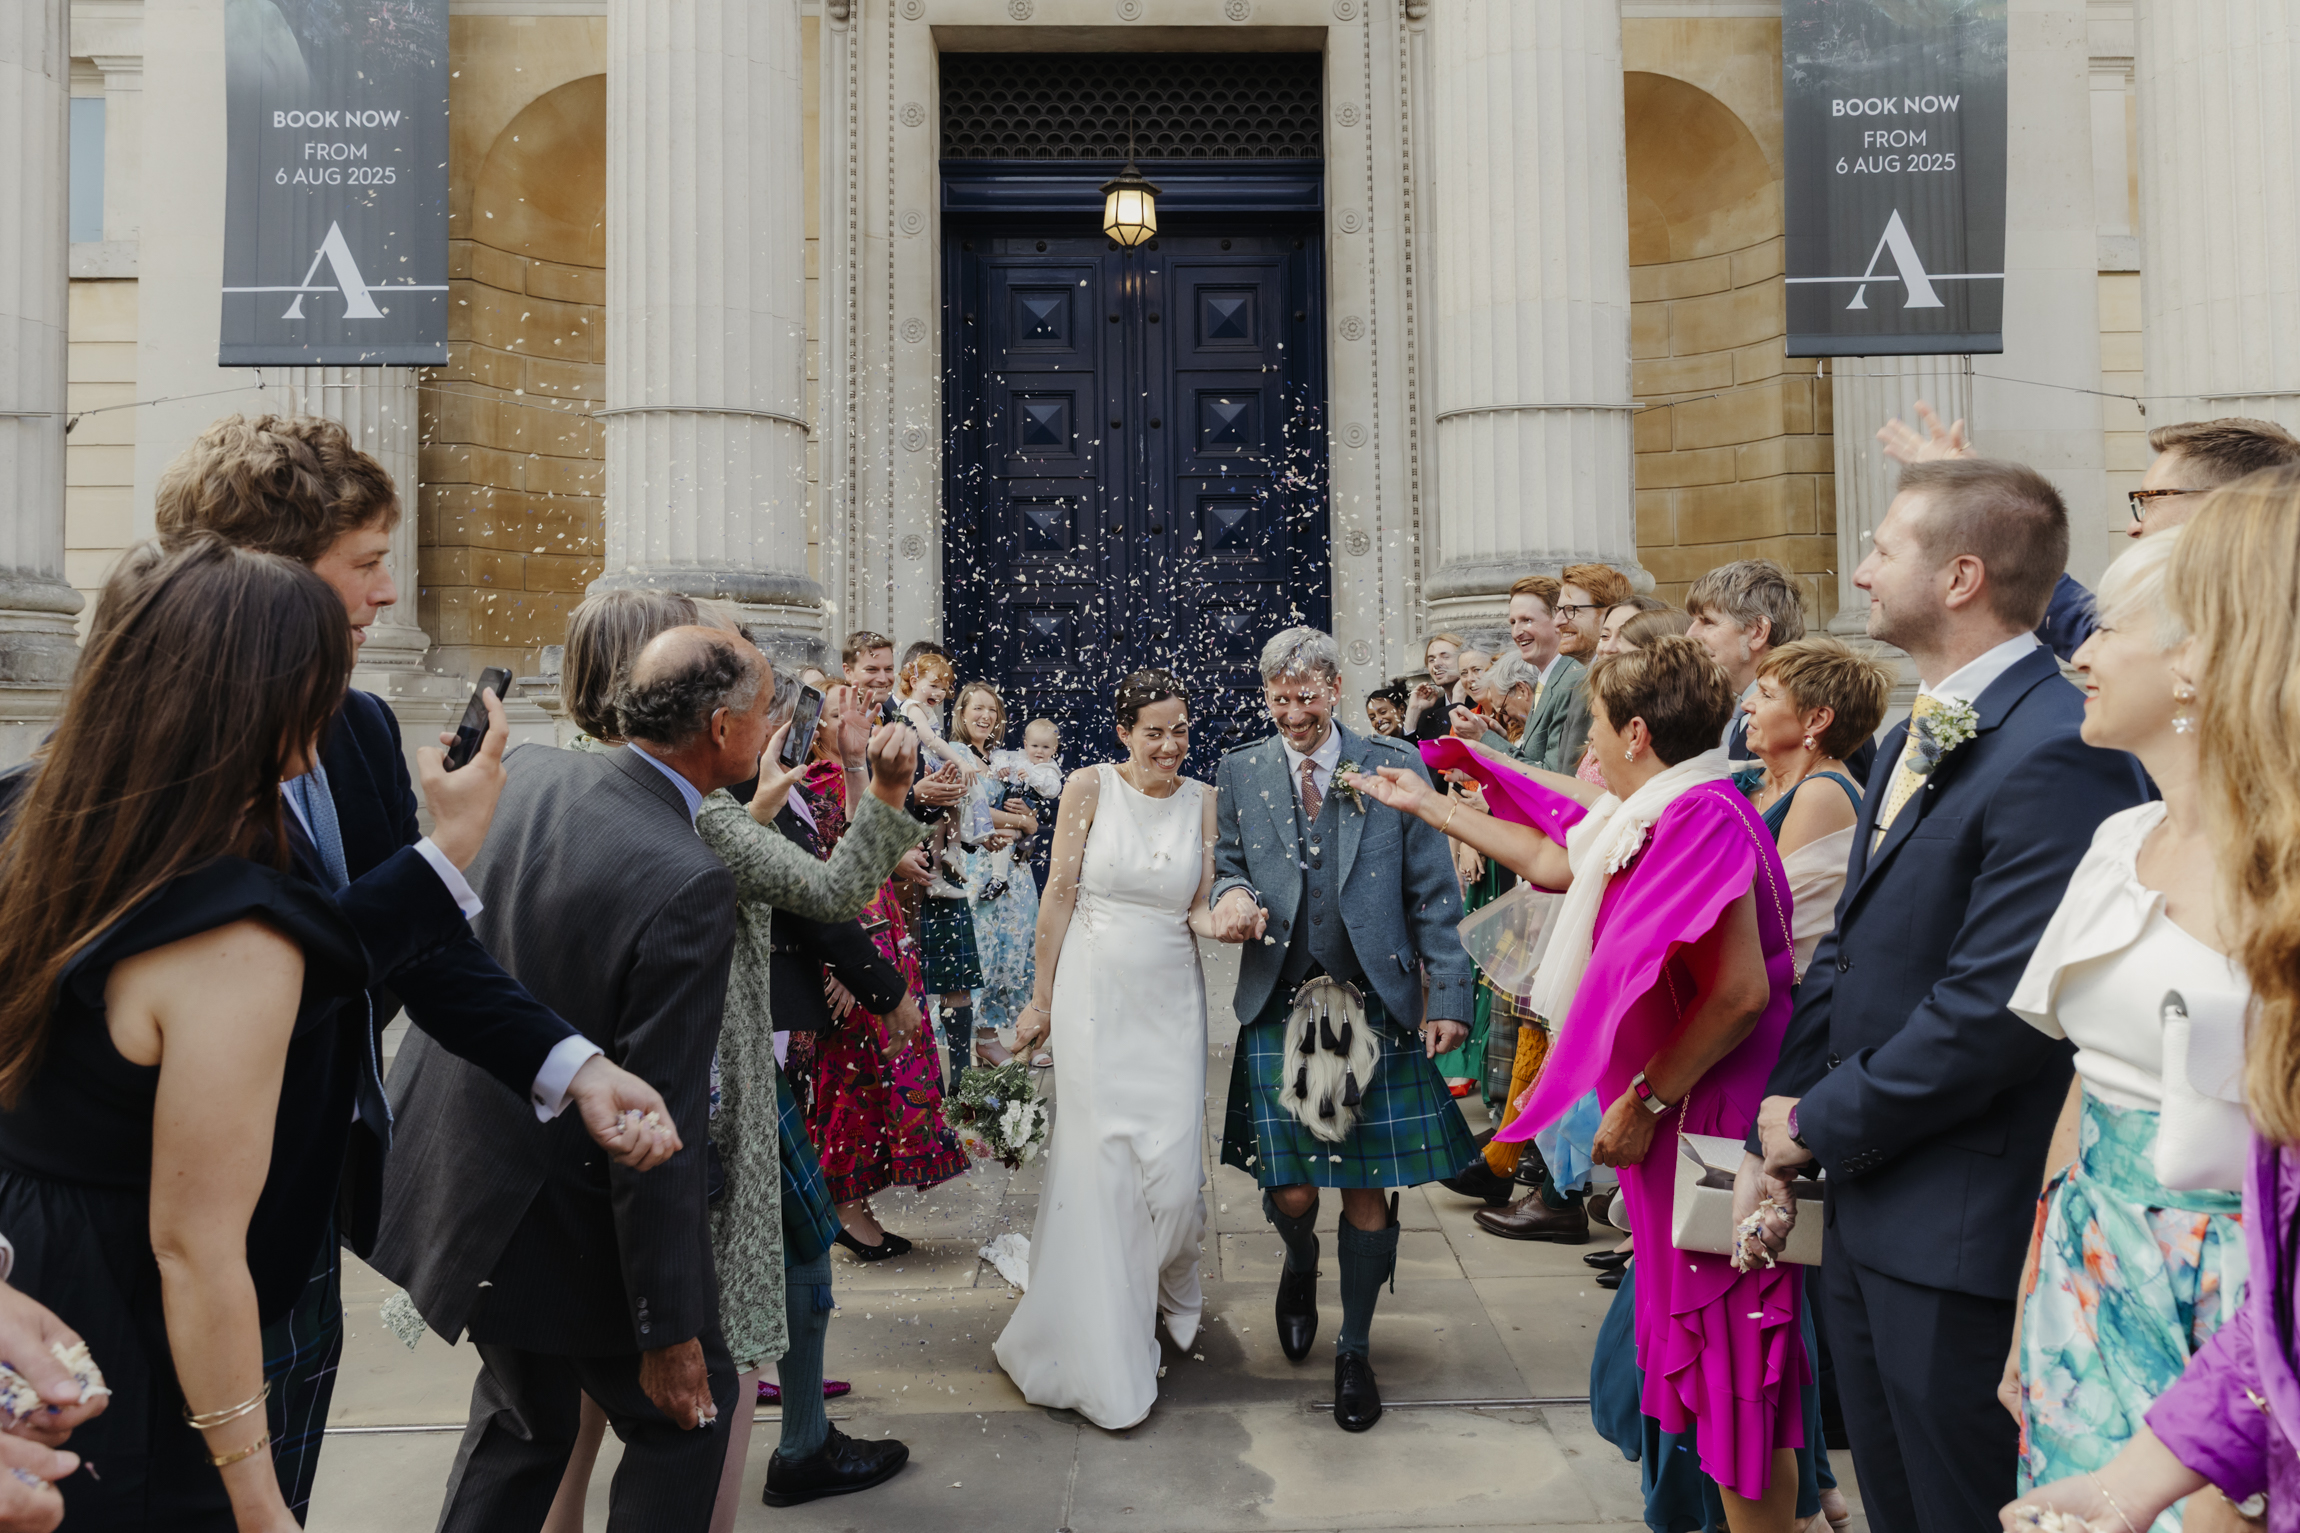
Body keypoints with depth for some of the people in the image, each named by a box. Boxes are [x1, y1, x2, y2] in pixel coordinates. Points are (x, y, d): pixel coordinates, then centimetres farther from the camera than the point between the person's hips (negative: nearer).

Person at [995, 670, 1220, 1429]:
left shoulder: (1202, 801, 4)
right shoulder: (1091, 786, -4)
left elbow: (1198, 912, 5)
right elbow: (1060, 894, -2)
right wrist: (1040, 998, -1)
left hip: (1170, 997, 2)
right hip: (1095, 992, -2)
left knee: (1174, 1167, 1)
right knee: (1101, 1163, 1)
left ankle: (1165, 1293, 34)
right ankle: (1106, 1346, 17)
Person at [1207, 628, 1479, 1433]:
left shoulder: (1395, 768, 1)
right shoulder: (1240, 772, 7)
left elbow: (1432, 893, 2)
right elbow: (1226, 863, 16)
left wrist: (1449, 995, -3)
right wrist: (1232, 893, -8)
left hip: (1378, 1006, -1)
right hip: (1278, 1008, 1)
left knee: (1368, 1190, 4)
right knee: (1290, 1191, 0)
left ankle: (1354, 1351, 26)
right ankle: (1300, 1267, 38)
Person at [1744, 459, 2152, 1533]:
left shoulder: (2056, 753, -21)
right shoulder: (1919, 737, 11)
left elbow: (1992, 1007, -25)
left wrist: (1822, 1124, -13)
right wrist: (1785, 1104, 4)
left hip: (1959, 1234, -9)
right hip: (1864, 1204, 9)